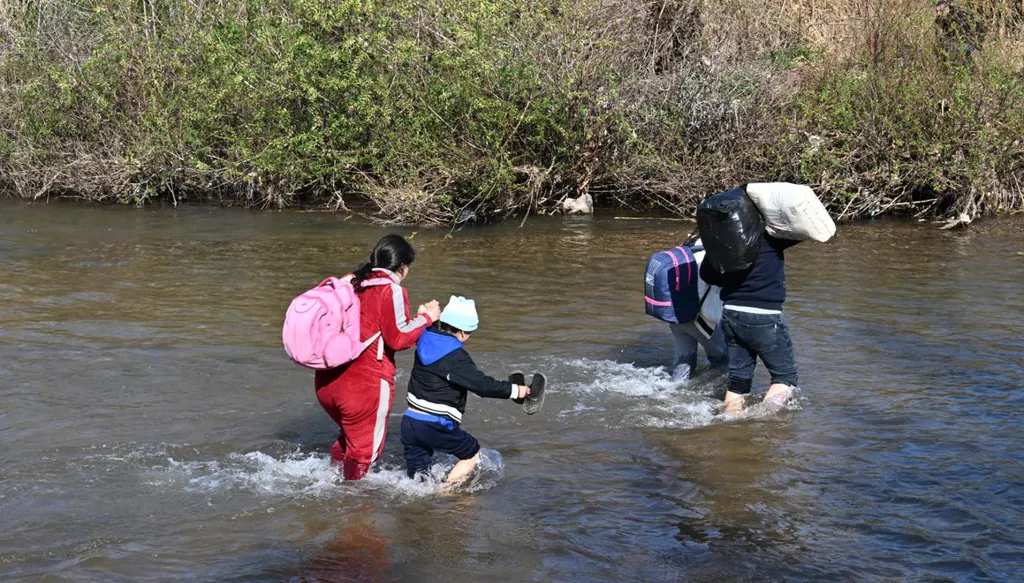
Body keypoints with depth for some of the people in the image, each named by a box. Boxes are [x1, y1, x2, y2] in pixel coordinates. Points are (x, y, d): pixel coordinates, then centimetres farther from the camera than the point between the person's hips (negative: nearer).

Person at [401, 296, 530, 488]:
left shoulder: (427, 341, 6)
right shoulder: (456, 357, -15)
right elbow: (482, 384, -15)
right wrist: (515, 390, -6)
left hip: (410, 421, 7)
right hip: (435, 427, -7)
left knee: (416, 475, 16)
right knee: (472, 454, 12)